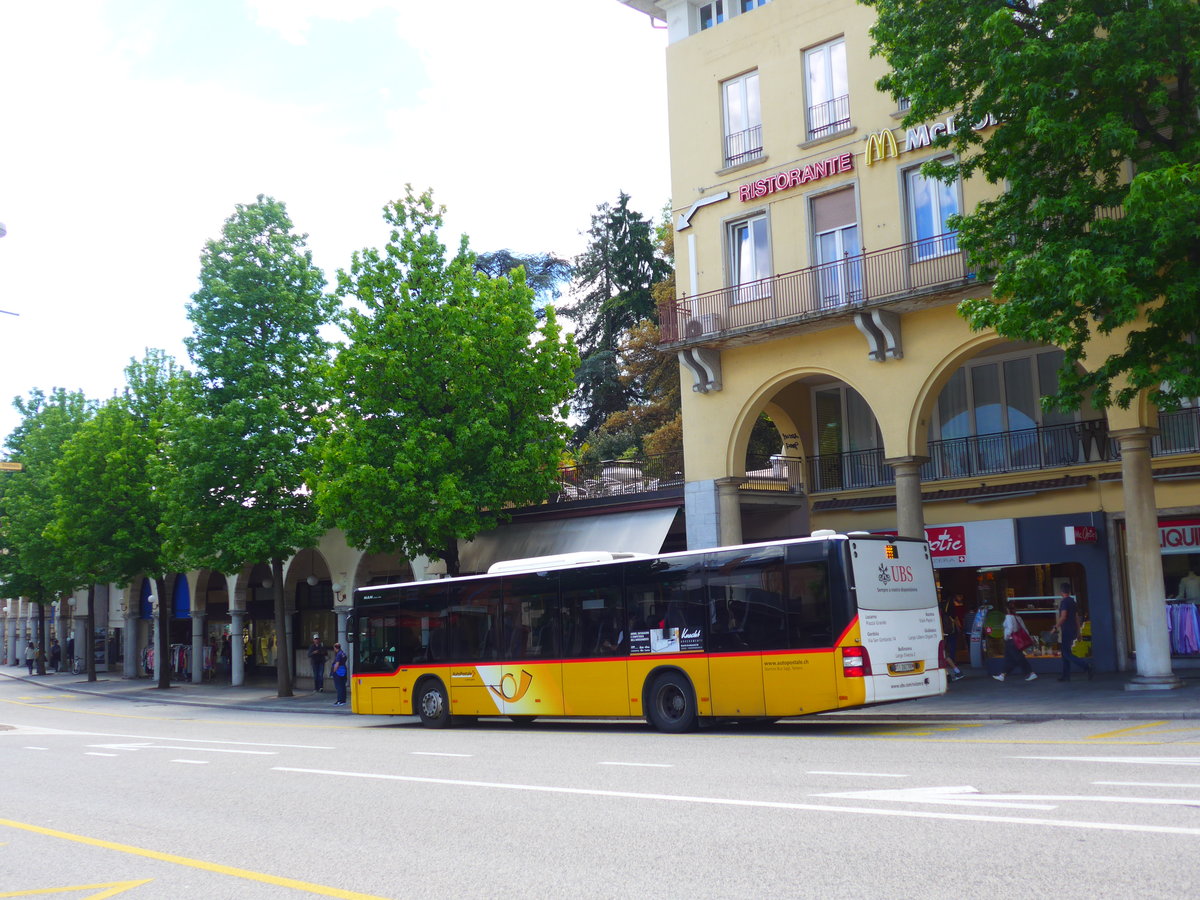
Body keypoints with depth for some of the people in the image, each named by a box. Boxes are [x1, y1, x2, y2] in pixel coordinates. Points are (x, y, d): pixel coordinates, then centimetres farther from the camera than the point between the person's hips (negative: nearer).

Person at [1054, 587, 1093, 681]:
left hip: (1066, 630, -9)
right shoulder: (1073, 602, 14)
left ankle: (1086, 666, -21)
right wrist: (1078, 632, 21)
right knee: (1065, 653, 13)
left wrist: (1055, 627, -17)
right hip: (1073, 630, 9)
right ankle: (1066, 675, 13)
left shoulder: (1064, 602, -12)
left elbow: (1063, 617, -21)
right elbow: (1077, 617, 17)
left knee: (1066, 653, -9)